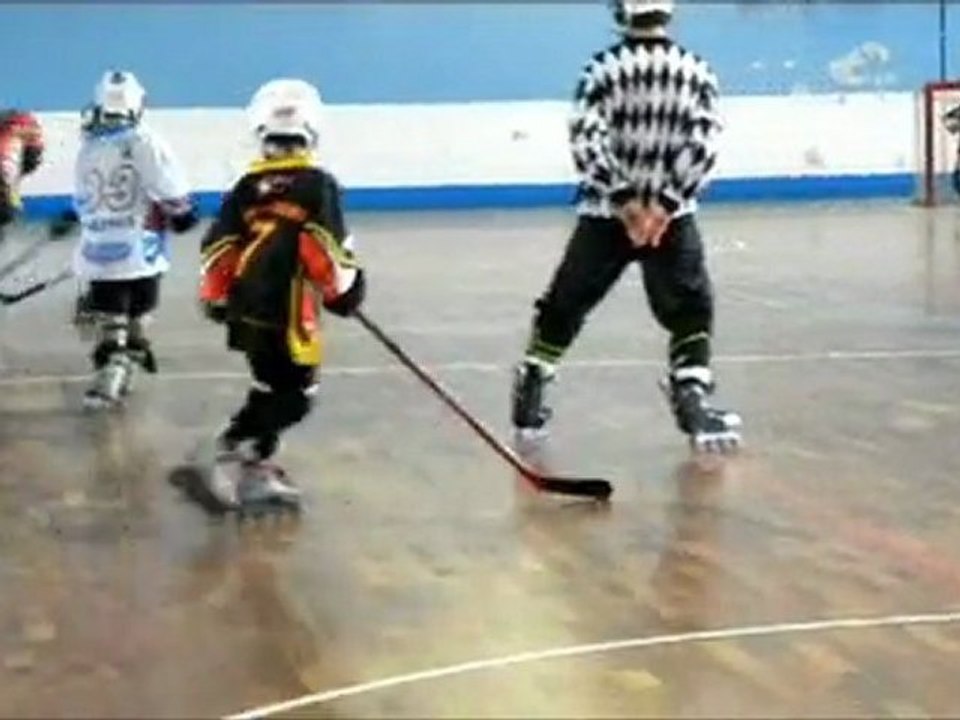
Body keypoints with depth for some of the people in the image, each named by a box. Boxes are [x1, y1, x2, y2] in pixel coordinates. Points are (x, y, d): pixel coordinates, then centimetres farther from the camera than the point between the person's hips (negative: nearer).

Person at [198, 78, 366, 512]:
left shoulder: (248, 186, 8)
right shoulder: (317, 184, -8)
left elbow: (218, 247, 8)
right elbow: (329, 248, -14)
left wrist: (215, 297, 18)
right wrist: (346, 288, 0)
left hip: (247, 309, 7)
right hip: (288, 312, -7)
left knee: (273, 387, 20)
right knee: (291, 393, 0)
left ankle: (251, 463, 20)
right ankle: (238, 459, -6)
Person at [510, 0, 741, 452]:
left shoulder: (603, 68, -4)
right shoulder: (696, 71, 0)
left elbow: (586, 140, -12)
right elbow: (703, 145, -9)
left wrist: (621, 199, -10)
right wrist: (665, 204, -13)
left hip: (603, 213, 0)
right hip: (671, 214, 0)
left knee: (564, 305, 13)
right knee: (691, 310, 11)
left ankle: (529, 399, 18)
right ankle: (692, 400, -3)